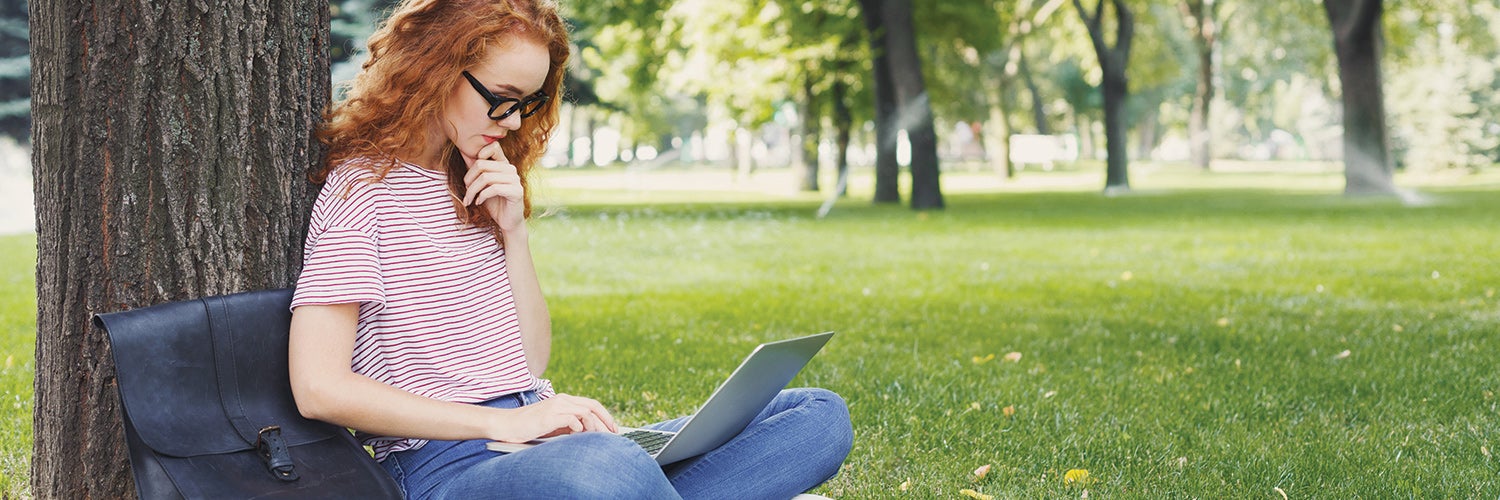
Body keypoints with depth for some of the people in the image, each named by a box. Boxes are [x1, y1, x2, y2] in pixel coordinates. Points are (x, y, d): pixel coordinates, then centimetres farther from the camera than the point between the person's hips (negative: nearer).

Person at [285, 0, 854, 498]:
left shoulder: (474, 186, 21)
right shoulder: (360, 187, -3)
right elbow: (318, 388, -15)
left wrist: (514, 231, 5)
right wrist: (503, 423, -19)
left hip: (543, 441, 8)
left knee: (819, 415, -8)